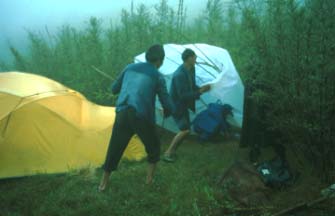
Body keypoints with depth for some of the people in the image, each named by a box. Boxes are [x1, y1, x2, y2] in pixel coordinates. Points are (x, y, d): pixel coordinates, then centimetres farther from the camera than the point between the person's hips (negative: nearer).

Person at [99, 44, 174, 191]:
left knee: (114, 148, 16)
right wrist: (167, 113, 25)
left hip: (122, 114, 4)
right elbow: (168, 106, 2)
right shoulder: (157, 76, 3)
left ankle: (103, 183, 24)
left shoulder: (130, 67, 14)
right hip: (141, 117, -4)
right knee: (153, 148, 21)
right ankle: (149, 179, 25)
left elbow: (114, 89, 23)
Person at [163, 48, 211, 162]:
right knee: (185, 129, -14)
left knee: (185, 129, 12)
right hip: (176, 105, -9)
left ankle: (172, 150, 25)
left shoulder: (191, 69, 1)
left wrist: (201, 89, -6)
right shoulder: (179, 74, -29)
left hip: (183, 105, 9)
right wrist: (199, 92, -27)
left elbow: (192, 86, 13)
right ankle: (168, 153, -3)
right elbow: (183, 95, -29)